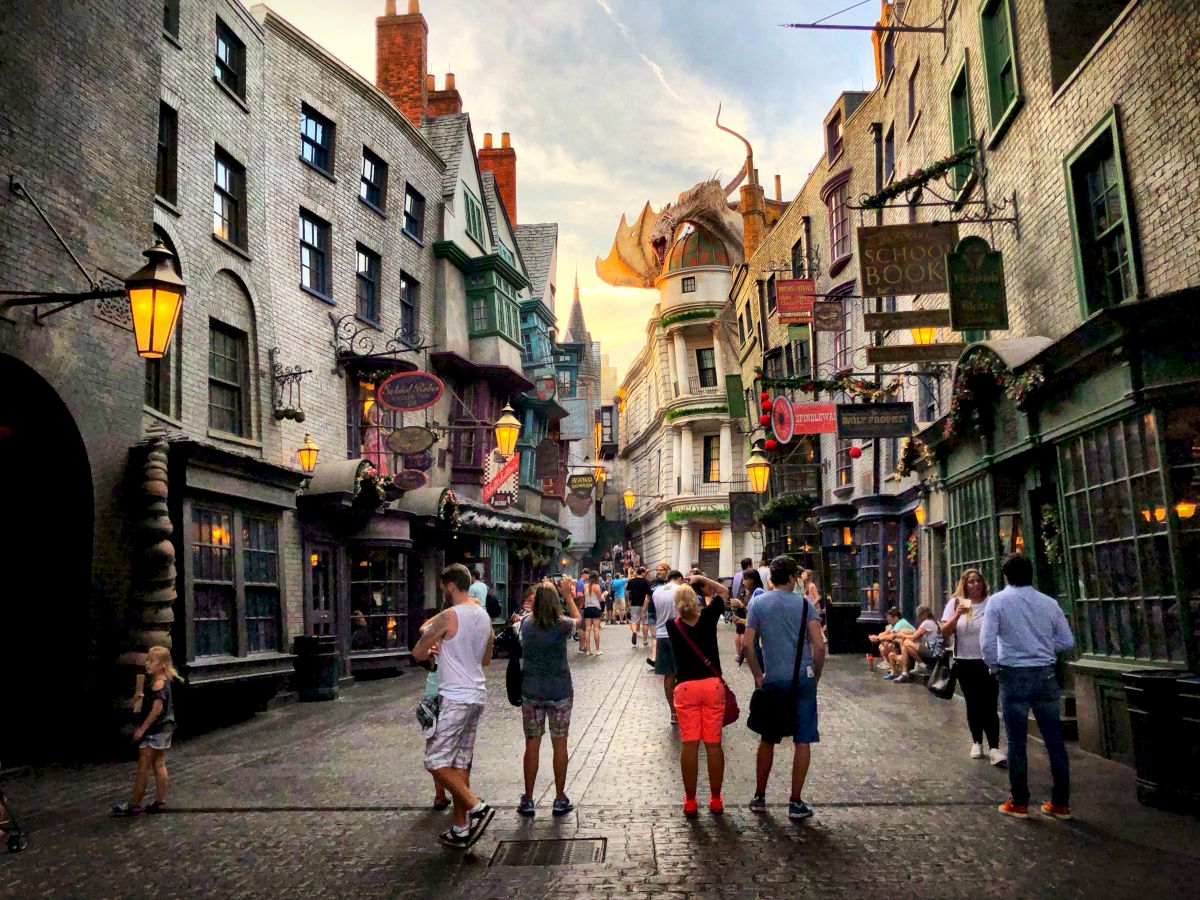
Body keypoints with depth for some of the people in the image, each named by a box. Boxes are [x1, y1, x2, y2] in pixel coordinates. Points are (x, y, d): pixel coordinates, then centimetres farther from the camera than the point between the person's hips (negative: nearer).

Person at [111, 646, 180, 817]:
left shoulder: (158, 684, -18)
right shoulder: (165, 682, 11)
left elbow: (157, 708, -25)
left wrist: (142, 729, -21)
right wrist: (142, 697, 11)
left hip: (154, 730, -10)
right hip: (165, 728, 10)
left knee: (143, 767, -1)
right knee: (159, 765, 12)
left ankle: (134, 805, 5)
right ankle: (160, 801, 15)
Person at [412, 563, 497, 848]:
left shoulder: (448, 617, -15)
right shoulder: (484, 616, 10)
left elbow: (417, 653, -8)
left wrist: (432, 649, 13)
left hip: (455, 698, -8)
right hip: (477, 696, 8)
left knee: (436, 762, -2)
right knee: (460, 764, 12)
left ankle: (477, 807, -7)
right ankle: (461, 829, 16)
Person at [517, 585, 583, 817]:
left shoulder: (527, 624, -4)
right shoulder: (562, 626, -9)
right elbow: (578, 619, 13)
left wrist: (542, 592, 22)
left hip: (530, 692, 2)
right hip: (560, 692, -1)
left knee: (532, 745, 8)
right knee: (560, 745, 9)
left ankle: (527, 800, 13)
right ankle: (560, 800, 16)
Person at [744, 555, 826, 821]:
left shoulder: (757, 604, 1)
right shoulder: (804, 604, -3)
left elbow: (748, 645, -3)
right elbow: (819, 645, -9)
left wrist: (758, 676, 7)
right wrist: (816, 675, 5)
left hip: (773, 680, 2)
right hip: (803, 679, -2)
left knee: (767, 739, 15)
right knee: (803, 741, 6)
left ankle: (759, 797, 23)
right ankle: (796, 803, 9)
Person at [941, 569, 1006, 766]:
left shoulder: (991, 603, -3)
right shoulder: (956, 604, 1)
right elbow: (945, 633, -5)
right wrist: (957, 615, -19)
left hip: (988, 662, -2)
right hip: (965, 662, 2)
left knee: (989, 706, -6)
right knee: (973, 705, 11)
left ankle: (994, 748, -6)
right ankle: (977, 743, 23)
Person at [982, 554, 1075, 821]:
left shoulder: (999, 600, -5)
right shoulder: (1049, 603, 4)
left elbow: (987, 641, -11)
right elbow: (1067, 641, 9)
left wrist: (993, 666, 5)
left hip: (1014, 675, -3)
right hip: (1046, 674, 3)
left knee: (1017, 741, 4)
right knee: (1054, 739, 9)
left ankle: (1019, 803, 10)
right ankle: (1060, 803, 15)